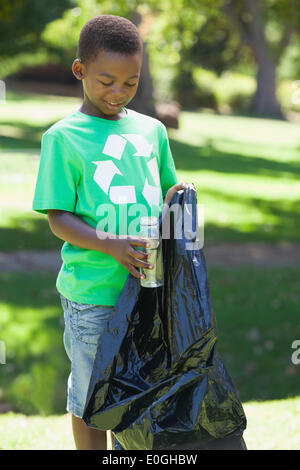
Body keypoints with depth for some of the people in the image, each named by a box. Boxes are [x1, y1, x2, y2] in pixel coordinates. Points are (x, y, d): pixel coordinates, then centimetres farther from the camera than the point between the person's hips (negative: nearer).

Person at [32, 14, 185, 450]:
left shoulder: (152, 130, 10)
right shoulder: (64, 137, -6)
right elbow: (58, 218, -8)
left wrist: (175, 199, -2)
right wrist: (110, 245, -25)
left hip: (148, 285, 4)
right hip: (92, 294, -4)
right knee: (90, 396, 7)